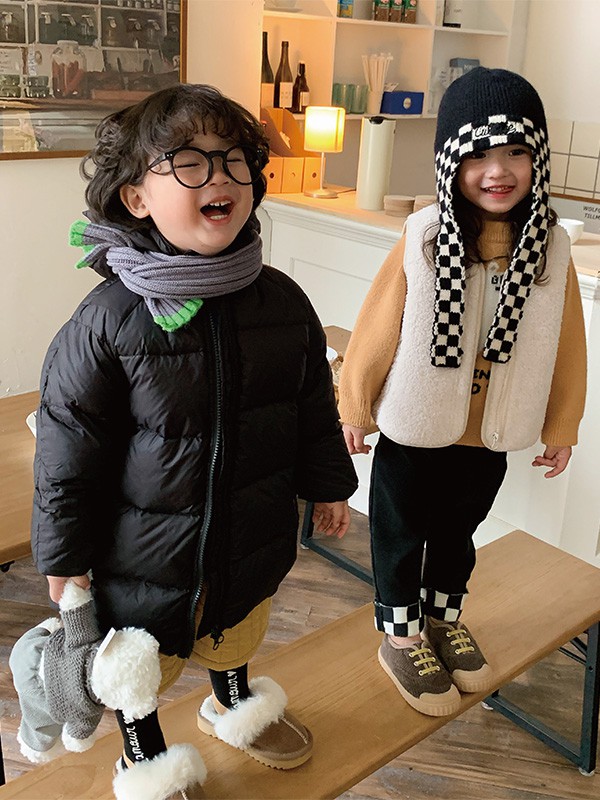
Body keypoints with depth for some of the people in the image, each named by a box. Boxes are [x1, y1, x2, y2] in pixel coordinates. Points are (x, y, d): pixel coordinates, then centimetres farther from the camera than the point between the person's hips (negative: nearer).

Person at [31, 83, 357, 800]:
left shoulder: (282, 300, -10)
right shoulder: (106, 322, -24)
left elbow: (314, 406, 5)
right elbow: (67, 451, -15)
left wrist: (328, 484, 13)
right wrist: (65, 554, -8)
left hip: (252, 537, 5)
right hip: (145, 548, -4)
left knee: (236, 635, 30)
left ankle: (232, 703, 62)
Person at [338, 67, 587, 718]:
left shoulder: (550, 250, -11)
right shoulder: (423, 241, -19)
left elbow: (566, 349, 1)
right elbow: (375, 332, -10)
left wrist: (561, 427, 9)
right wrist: (354, 407, -1)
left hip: (491, 440, 3)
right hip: (412, 434, -3)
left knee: (458, 532, 25)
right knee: (401, 535, 16)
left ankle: (443, 617, 50)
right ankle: (401, 635, 39)